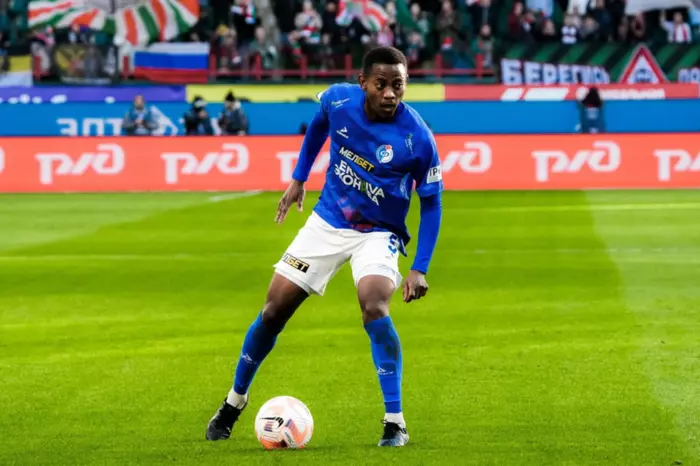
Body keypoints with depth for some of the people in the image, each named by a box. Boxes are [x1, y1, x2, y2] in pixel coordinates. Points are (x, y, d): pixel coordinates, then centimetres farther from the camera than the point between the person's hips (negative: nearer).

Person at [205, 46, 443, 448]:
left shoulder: (418, 138, -24)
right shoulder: (338, 99, -16)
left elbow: (431, 203, -12)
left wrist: (420, 269, -18)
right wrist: (299, 178, 12)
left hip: (379, 233, -3)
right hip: (327, 222, 3)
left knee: (374, 307, -29)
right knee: (274, 310, 3)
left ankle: (396, 423, -19)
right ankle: (235, 401, 27)